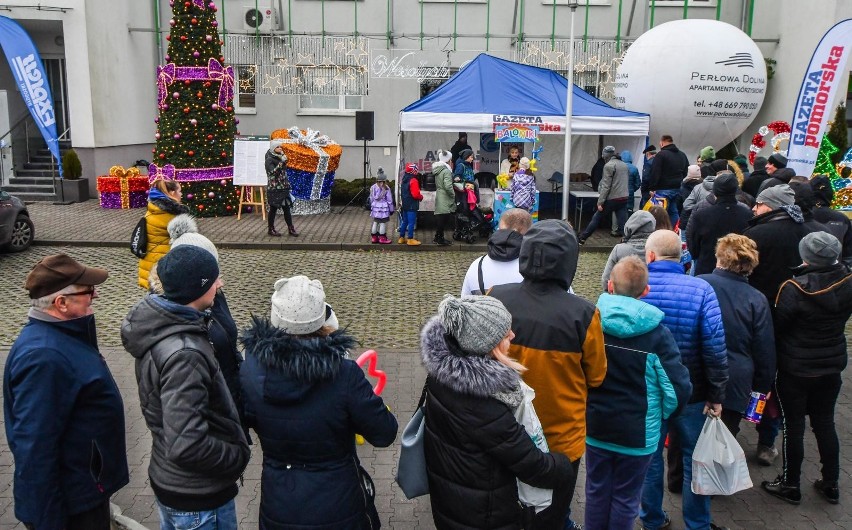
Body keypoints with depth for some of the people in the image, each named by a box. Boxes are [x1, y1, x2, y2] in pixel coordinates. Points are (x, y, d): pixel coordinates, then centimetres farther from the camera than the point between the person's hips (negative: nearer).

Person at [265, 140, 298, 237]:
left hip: (284, 188, 7)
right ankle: (270, 229, 14)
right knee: (273, 209, 2)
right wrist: (282, 162, -29)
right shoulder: (269, 160, -9)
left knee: (287, 209, 6)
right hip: (274, 188, -6)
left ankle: (291, 228, 11)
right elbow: (273, 172, -24)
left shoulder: (280, 158, 12)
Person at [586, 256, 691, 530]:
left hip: (596, 427, 2)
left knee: (597, 492, 19)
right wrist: (662, 414, 3)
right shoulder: (657, 334, -18)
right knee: (625, 498, 14)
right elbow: (679, 387, -16)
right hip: (637, 434, -2)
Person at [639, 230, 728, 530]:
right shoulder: (701, 290, -16)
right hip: (692, 393, -1)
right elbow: (715, 349, -18)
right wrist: (716, 396, -7)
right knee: (695, 460, 17)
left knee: (649, 457, 18)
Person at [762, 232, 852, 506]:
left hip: (795, 368, -5)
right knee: (825, 422, 18)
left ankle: (790, 485, 22)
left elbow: (778, 326, -15)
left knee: (793, 425, 8)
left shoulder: (795, 288, -25)